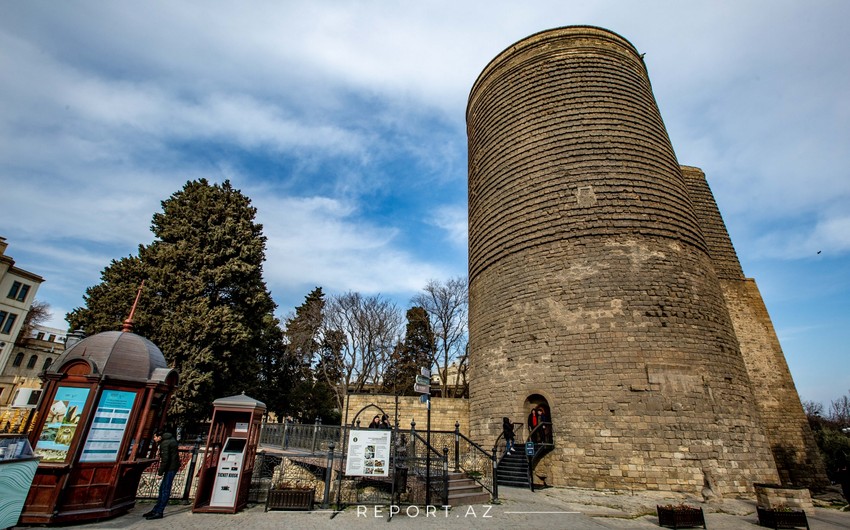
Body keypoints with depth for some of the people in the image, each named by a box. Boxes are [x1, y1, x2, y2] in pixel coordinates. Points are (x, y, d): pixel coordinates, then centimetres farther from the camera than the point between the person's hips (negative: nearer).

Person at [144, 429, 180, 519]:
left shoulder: (164, 444, -16)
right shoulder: (170, 440, 13)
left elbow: (165, 459, -21)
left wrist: (160, 473, -16)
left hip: (171, 468, -10)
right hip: (172, 467, 10)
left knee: (165, 490, -4)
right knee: (162, 489, 16)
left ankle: (159, 513, 1)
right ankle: (156, 510, 25)